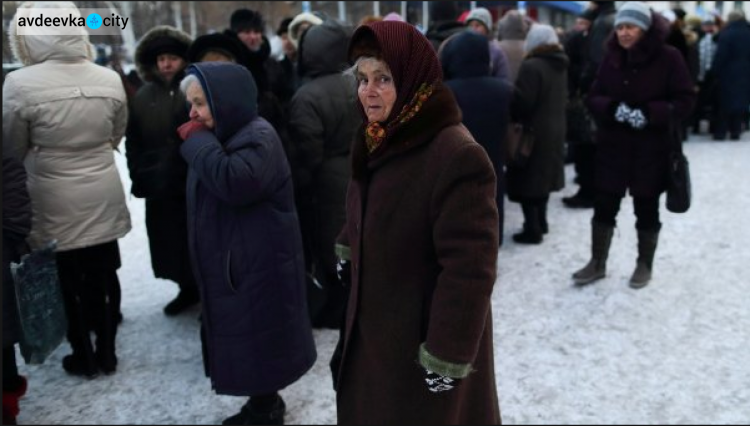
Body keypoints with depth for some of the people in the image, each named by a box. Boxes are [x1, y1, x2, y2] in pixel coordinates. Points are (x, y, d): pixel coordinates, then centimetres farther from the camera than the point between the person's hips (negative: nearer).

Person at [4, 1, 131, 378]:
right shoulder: (110, 80, -6)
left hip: (55, 201, -3)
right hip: (103, 196, 3)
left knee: (68, 281, 13)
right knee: (104, 275, 15)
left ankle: (84, 357, 27)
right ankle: (106, 352, 28)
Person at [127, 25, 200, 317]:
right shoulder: (143, 97, 10)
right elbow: (133, 143, 12)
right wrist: (139, 177, 5)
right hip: (159, 188, 6)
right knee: (172, 245, 14)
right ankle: (188, 290, 32)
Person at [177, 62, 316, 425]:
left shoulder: (258, 137, -16)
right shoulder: (224, 136, 14)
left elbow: (233, 182, -34)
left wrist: (197, 140, -23)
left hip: (258, 263, -10)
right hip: (228, 260, 10)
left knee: (258, 338, 2)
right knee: (244, 337, 17)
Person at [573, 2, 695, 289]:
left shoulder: (668, 57, -8)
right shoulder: (611, 57, 3)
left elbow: (685, 101, -9)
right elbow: (593, 97, 4)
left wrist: (649, 114, -23)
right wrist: (613, 108, -17)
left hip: (652, 147, -3)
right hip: (613, 145, 3)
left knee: (646, 208, 9)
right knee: (604, 205, 6)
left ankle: (645, 265, 27)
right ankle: (598, 263, 21)